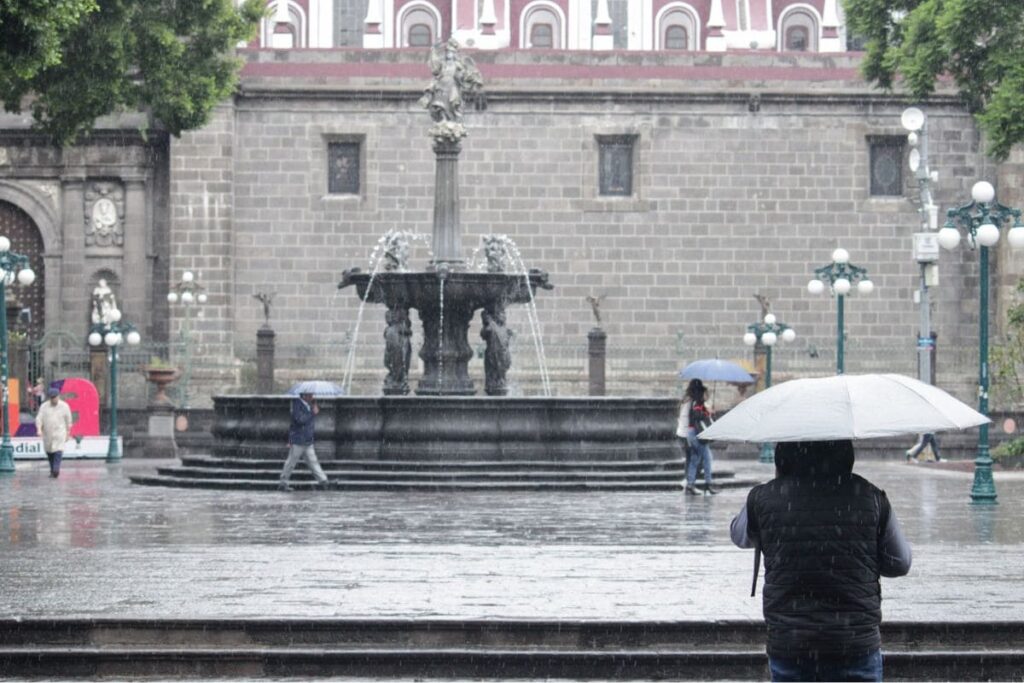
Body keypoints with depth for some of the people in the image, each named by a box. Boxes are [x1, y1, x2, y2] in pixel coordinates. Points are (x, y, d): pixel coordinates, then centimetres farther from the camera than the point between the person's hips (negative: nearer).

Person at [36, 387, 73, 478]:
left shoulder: (64, 406, -4)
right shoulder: (44, 406, -2)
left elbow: (68, 421, 5)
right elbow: (39, 418, -7)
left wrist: (68, 434, 7)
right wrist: (39, 429, -24)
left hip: (59, 433, -3)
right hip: (47, 433, 3)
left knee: (58, 451, -18)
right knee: (49, 452, 11)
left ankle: (56, 470, -25)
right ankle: (52, 470, 27)